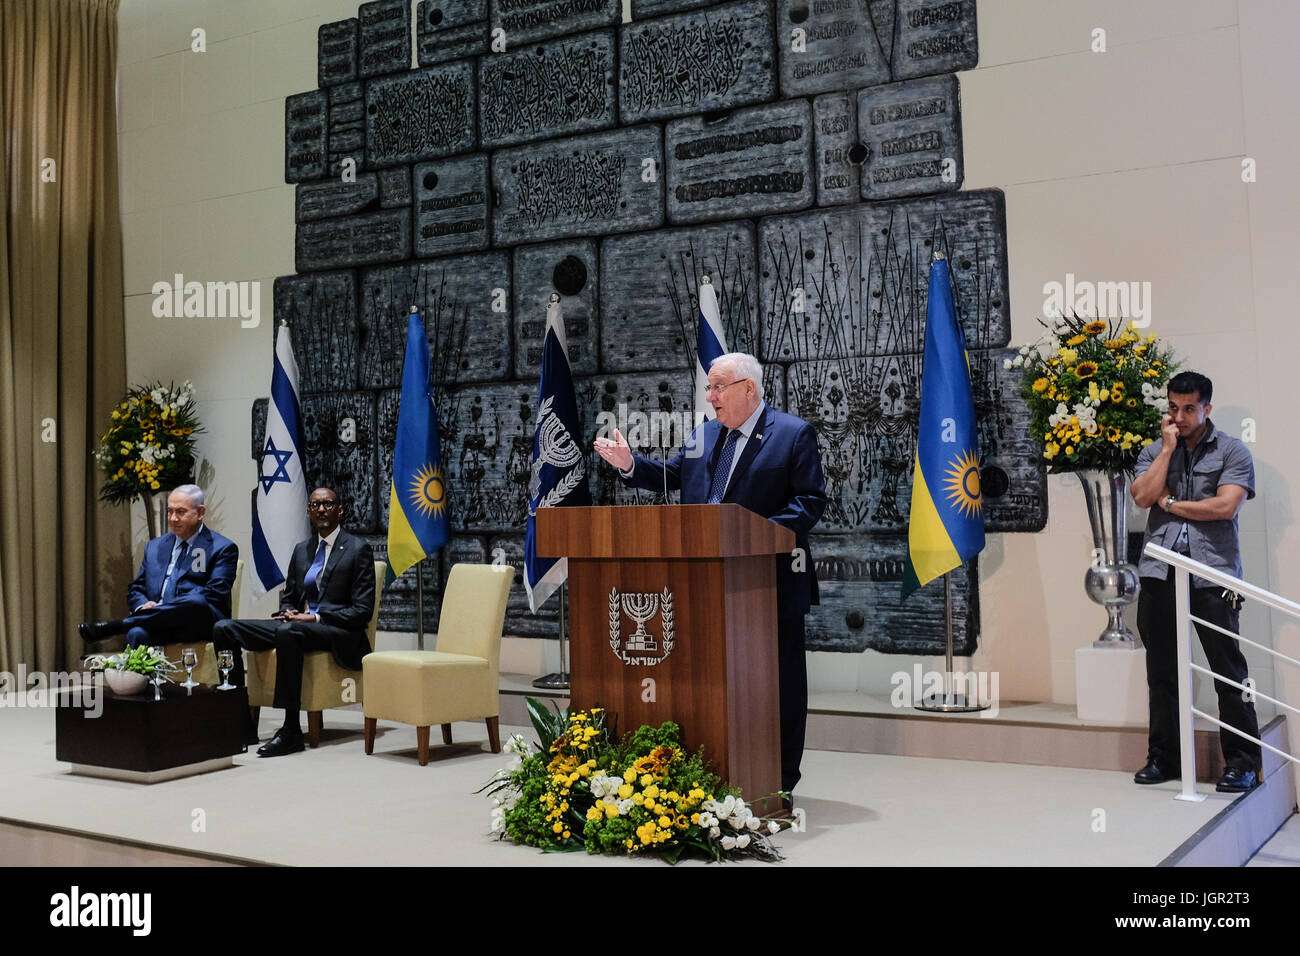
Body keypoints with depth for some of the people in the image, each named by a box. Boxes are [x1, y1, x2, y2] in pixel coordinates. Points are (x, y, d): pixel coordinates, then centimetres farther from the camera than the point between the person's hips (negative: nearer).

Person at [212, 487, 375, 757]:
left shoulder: (358, 549, -2)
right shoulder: (301, 550, 17)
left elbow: (362, 611, -9)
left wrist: (315, 617, -18)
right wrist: (289, 612, -2)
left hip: (339, 633, -7)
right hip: (297, 625, 7)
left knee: (288, 631, -39)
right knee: (224, 629, -9)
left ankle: (291, 730, -36)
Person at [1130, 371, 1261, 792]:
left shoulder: (1232, 452, 5)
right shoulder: (1154, 452, 15)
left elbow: (1225, 505, -9)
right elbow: (1142, 496, -3)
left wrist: (1169, 503, -2)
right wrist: (1168, 446, -1)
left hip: (1212, 572, -3)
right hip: (1160, 572, 3)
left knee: (1228, 668, -3)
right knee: (1162, 670, 8)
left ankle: (1242, 761, 4)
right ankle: (1163, 756, 17)